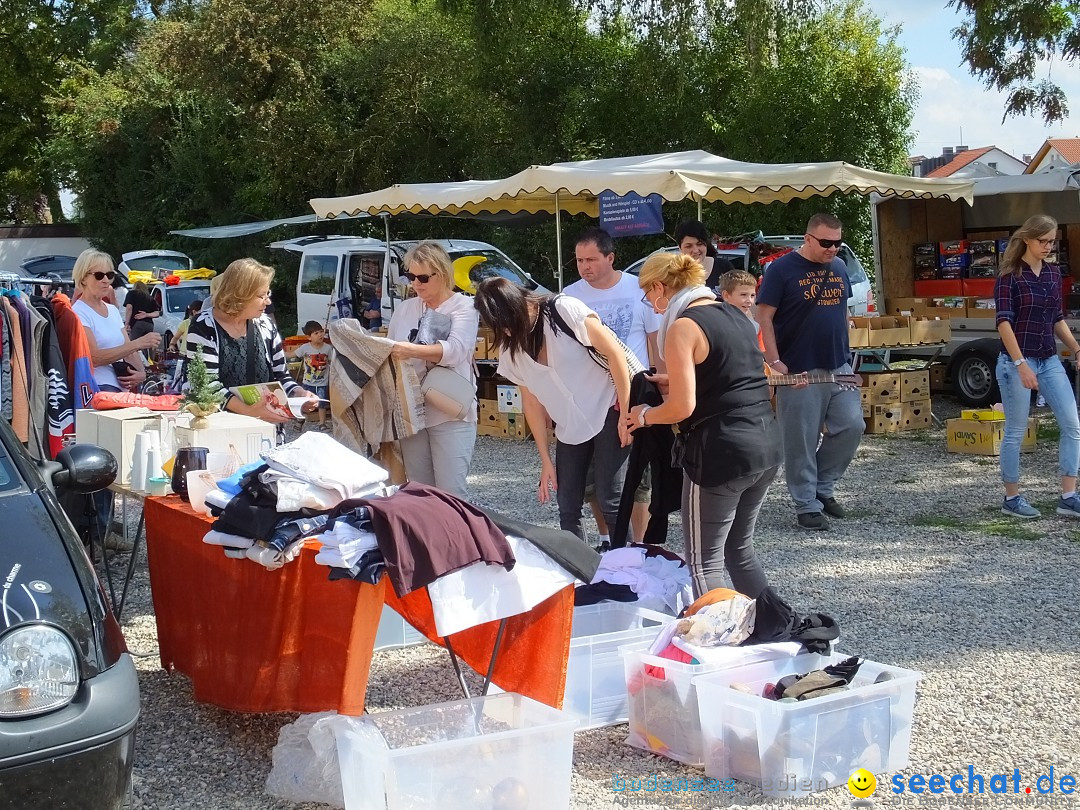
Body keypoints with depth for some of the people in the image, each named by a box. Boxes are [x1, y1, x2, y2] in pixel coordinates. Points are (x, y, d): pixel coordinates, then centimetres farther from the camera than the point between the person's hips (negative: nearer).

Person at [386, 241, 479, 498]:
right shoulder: (404, 308, 14)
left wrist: (413, 350, -33)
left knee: (450, 493, -8)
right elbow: (392, 353, 14)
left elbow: (456, 349, -20)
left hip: (450, 414, -5)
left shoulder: (464, 306, -2)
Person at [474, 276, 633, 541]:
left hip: (608, 411, -6)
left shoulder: (565, 310, -16)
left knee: (610, 501, -10)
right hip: (569, 427, 6)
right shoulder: (510, 348, 2)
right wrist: (545, 459, 7)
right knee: (568, 509, 3)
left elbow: (614, 352, -13)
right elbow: (531, 402, 8)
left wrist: (626, 413, -13)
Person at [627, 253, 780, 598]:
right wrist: (672, 382, 26)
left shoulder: (683, 327, -11)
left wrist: (643, 415, 1)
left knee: (704, 563, 1)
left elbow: (682, 407, -16)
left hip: (722, 452, -8)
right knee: (739, 547, 21)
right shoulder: (734, 314, 13)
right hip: (767, 443, 9)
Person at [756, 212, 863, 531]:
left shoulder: (838, 267, 12)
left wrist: (846, 352, 17)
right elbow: (764, 317, -9)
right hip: (800, 372, -6)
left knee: (851, 426, 1)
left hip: (839, 367, 6)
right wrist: (774, 361, -16)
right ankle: (807, 505, 10)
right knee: (802, 441, -1)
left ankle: (823, 487, 19)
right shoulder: (783, 269, -8)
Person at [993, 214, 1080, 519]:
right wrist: (1021, 364, -23)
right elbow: (1004, 321, -15)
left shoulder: (1053, 273, 10)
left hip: (1049, 361, 6)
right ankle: (1011, 498, 13)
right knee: (1015, 431, 1)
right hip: (1016, 361, -6)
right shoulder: (1009, 275, -8)